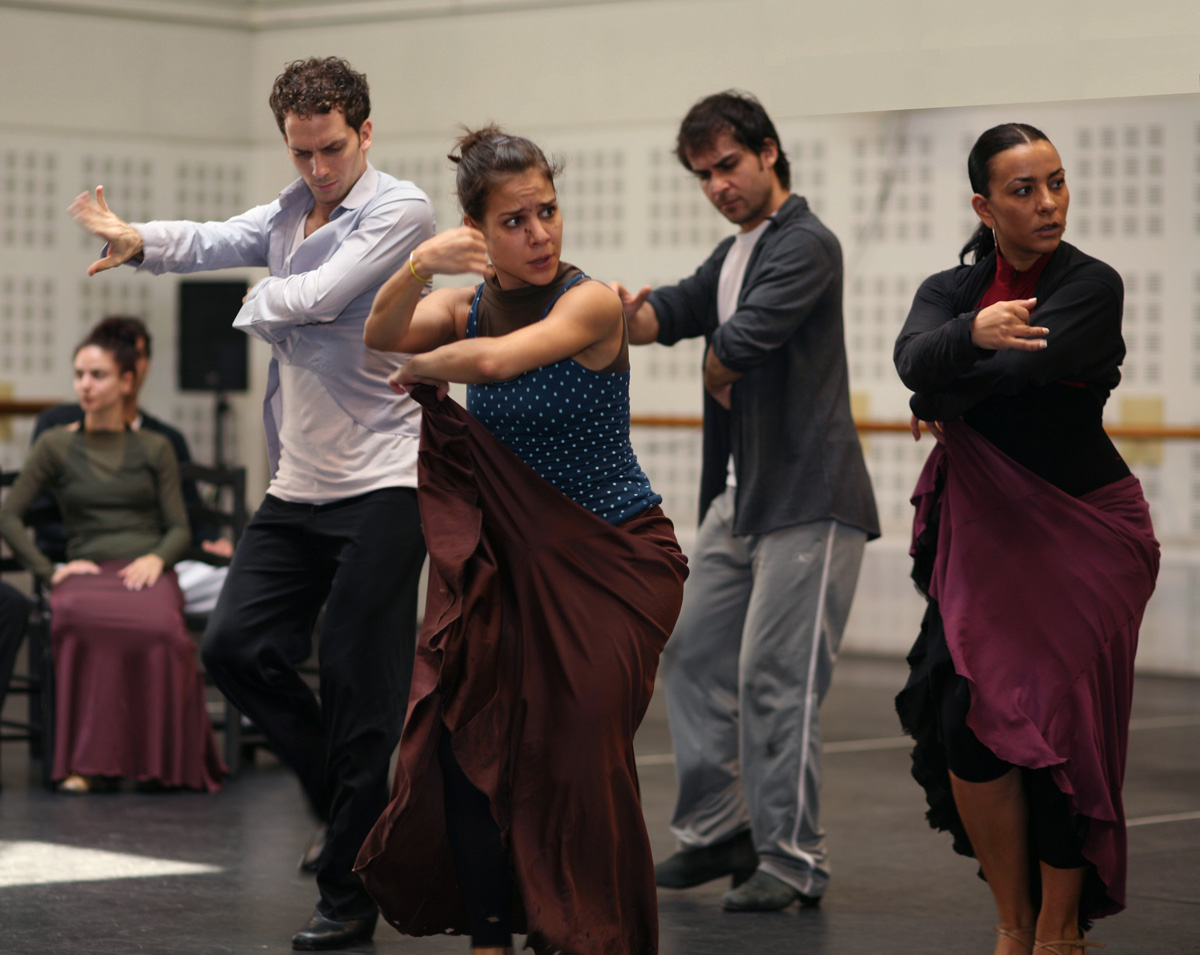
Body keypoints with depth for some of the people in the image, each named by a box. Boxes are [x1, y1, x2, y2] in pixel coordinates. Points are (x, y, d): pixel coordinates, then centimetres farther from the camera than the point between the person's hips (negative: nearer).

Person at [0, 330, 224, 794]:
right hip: (87, 572, 0)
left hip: (146, 571, 0)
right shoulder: (56, 445, 14)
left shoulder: (154, 449, 17)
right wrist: (49, 571, -3)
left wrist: (156, 558, -8)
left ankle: (163, 759, -24)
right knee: (78, 618, -42)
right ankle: (86, 759, -34)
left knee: (159, 625, -40)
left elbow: (179, 528, 13)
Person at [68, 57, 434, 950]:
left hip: (381, 484, -7)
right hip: (297, 485, 7)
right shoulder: (289, 211, 15)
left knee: (357, 684, -4)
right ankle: (352, 805, 22)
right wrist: (139, 240, -22)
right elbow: (214, 241, -2)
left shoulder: (400, 210, -8)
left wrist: (259, 305, 2)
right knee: (236, 646, 2)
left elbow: (315, 297, -19)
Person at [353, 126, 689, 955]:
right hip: (516, 556, 5)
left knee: (579, 749, -11)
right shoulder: (467, 305, 2)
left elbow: (497, 358, -30)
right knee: (465, 734, -5)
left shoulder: (591, 303, -15)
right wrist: (419, 266, -33)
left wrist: (423, 371, -10)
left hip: (615, 558, -5)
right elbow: (383, 336, -16)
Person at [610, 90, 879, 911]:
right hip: (740, 496, 10)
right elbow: (667, 316, 7)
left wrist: (718, 376, -1)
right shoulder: (735, 254, 19)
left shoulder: (805, 246, -12)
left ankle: (793, 858, -1)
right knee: (696, 655, 11)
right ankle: (719, 831, 22)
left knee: (777, 676, -9)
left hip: (807, 502, -10)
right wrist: (625, 308, -16)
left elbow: (739, 341, -24)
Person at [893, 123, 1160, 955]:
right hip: (985, 535, 4)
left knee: (1061, 731, -5)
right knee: (968, 724, -8)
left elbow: (1015, 370, -24)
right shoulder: (952, 290, 6)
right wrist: (973, 333, -37)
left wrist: (940, 402, -7)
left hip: (1084, 534, -3)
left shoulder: (1092, 286, -8)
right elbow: (915, 359, -17)